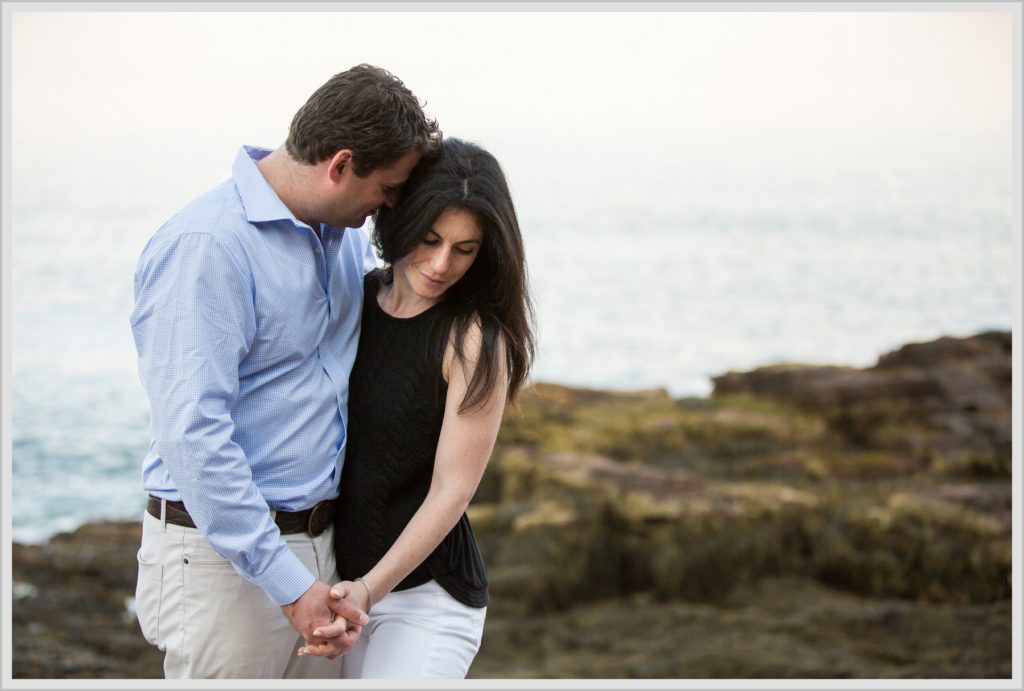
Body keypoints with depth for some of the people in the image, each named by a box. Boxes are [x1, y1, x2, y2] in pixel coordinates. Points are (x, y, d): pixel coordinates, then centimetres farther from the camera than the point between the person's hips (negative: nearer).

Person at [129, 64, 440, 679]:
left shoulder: (346, 237, 8)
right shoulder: (207, 246, -18)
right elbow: (193, 433, -24)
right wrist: (288, 583, -24)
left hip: (320, 541, 8)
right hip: (225, 555, -8)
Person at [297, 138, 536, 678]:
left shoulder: (474, 340, -11)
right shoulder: (353, 299, 4)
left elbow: (451, 491, -13)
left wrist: (369, 589, -24)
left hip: (425, 595, -5)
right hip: (339, 579, 5)